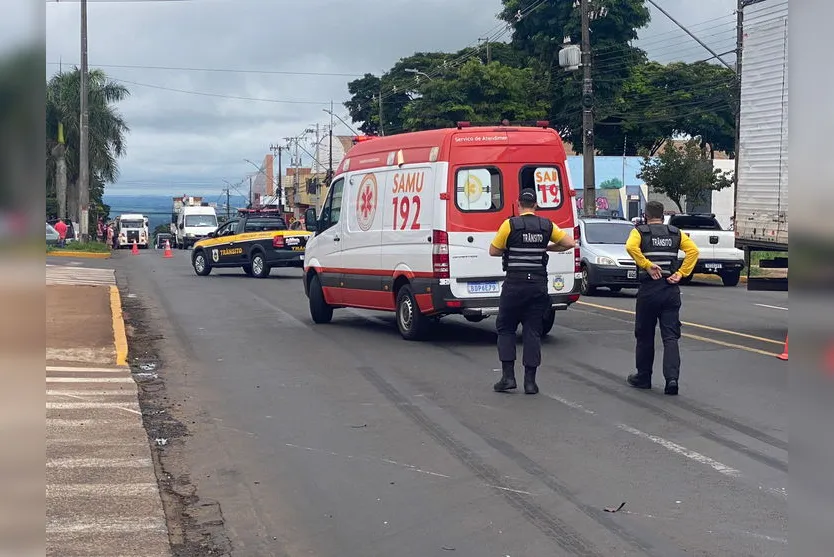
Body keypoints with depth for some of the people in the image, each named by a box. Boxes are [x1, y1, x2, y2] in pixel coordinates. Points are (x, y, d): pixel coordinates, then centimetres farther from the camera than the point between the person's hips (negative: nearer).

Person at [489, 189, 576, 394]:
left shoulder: (510, 224, -6)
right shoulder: (547, 226, 4)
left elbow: (493, 251, 0)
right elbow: (569, 243, 7)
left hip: (514, 283, -3)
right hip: (538, 284, 3)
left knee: (505, 328, 10)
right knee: (533, 331, 7)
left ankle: (508, 376, 2)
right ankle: (530, 381, 4)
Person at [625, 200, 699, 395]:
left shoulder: (639, 231, 3)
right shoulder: (675, 233, 11)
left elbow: (631, 247, -19)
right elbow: (693, 250, -4)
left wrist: (648, 265, -14)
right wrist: (681, 273, -5)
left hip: (648, 289, -2)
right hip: (671, 290, 2)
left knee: (645, 336, 11)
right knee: (670, 337, 1)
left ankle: (643, 377, 21)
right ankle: (672, 378, -15)